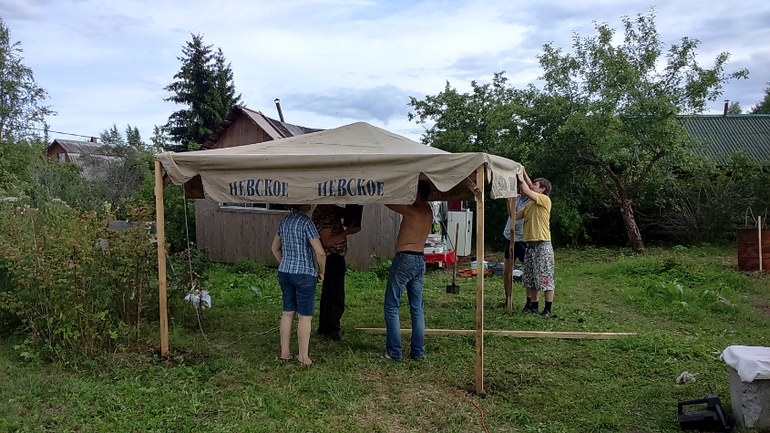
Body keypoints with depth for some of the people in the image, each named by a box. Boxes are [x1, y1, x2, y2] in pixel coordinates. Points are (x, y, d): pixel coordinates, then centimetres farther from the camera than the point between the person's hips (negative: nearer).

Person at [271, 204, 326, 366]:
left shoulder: (284, 222, 8)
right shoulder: (306, 222, -16)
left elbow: (275, 248, 19)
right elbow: (320, 252, -21)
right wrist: (321, 272, -6)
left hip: (284, 272, 7)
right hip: (304, 274, -7)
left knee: (287, 312, 15)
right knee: (305, 316, 3)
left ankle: (285, 352, 24)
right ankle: (303, 356, 11)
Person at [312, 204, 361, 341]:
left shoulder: (332, 209, 8)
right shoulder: (323, 215, -21)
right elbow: (327, 241, -25)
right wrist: (348, 231, -24)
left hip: (334, 258, 11)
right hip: (332, 258, -11)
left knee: (328, 294, 17)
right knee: (336, 298, -4)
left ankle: (324, 328, 27)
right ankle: (332, 332, 4)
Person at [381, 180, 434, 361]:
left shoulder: (412, 211, -14)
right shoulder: (428, 212, 9)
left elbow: (388, 202, -8)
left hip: (404, 259, -8)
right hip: (420, 260, 8)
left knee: (391, 307, 0)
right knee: (417, 308, 11)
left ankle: (393, 352, 1)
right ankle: (417, 351, 14)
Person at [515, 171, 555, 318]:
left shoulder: (545, 199, -6)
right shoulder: (529, 205, 19)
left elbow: (526, 191, -18)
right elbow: (515, 216, 13)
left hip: (542, 245, -9)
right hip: (530, 245, 9)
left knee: (545, 278, -4)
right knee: (530, 278, 12)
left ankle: (548, 310, 2)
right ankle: (533, 306, 22)